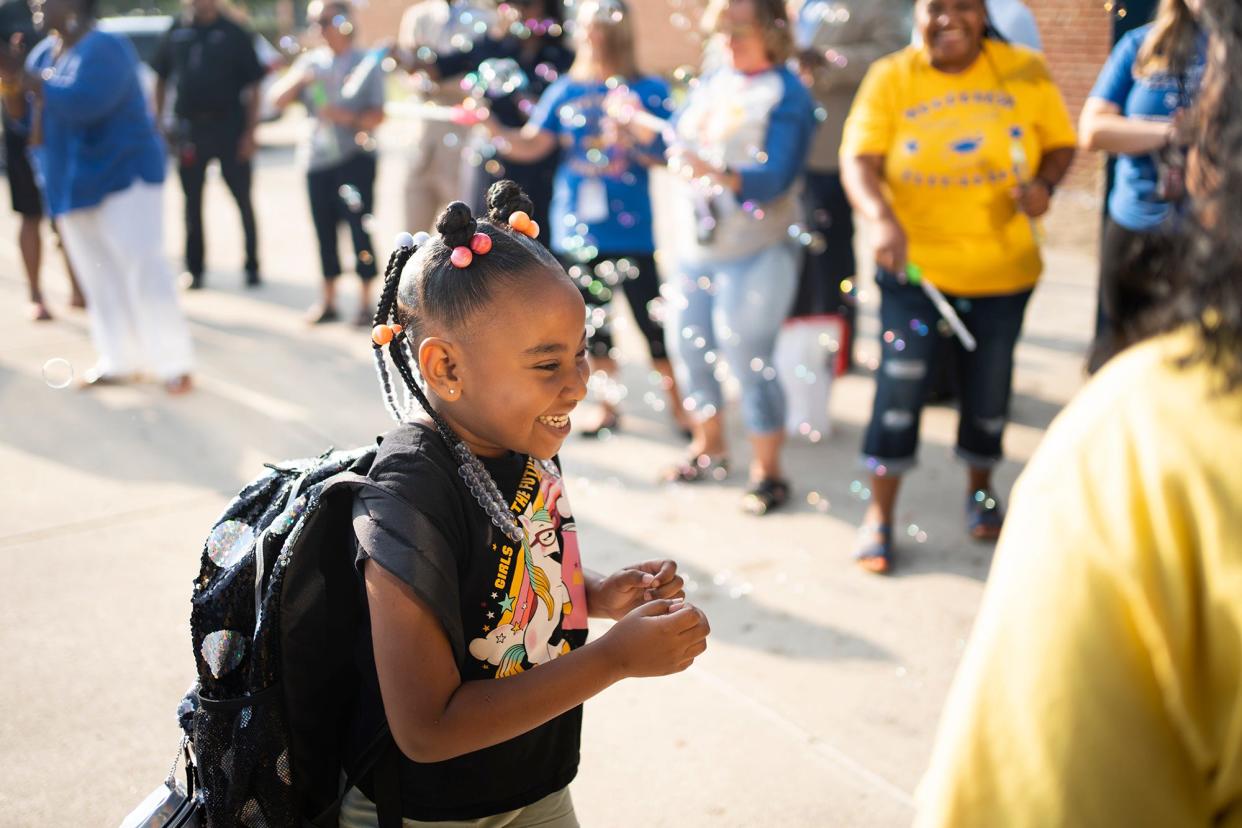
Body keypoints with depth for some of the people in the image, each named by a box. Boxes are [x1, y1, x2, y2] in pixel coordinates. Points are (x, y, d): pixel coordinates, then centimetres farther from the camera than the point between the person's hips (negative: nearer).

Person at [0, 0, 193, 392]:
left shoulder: (104, 48, -15)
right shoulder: (42, 53, 11)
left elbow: (83, 102, -30)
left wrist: (36, 83, -18)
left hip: (122, 176, -8)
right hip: (70, 184, 8)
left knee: (143, 271, -8)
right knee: (99, 279, 11)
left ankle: (173, 363, -3)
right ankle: (118, 360, 18)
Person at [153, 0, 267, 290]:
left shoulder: (234, 35, -2)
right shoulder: (177, 32, 8)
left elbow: (253, 87, -4)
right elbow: (161, 78, 16)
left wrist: (249, 132, -10)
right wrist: (158, 119, 8)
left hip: (229, 127, -3)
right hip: (189, 128, 3)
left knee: (243, 199, 3)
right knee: (192, 202, 8)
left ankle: (252, 266, 14)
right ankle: (194, 269, 17)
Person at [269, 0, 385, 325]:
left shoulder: (366, 64, 2)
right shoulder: (310, 62, 11)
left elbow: (377, 115, -4)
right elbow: (278, 100, 6)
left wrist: (348, 117, -20)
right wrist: (298, 79, -12)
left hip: (355, 157, -4)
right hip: (317, 158, 4)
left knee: (359, 228, -6)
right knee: (324, 230, 8)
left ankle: (366, 302, 3)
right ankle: (328, 301, 18)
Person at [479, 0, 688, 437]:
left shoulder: (648, 90, -2)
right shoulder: (565, 90, 7)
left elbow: (667, 154, -4)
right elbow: (530, 145, 2)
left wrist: (631, 142, -21)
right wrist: (492, 128, -13)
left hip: (631, 232, -3)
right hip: (576, 232, 4)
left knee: (652, 320, -2)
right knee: (592, 322, 11)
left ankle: (679, 408, 12)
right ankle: (608, 409, 24)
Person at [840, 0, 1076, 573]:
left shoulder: (1024, 71, -3)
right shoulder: (891, 77, -7)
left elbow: (1060, 143, 5)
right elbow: (858, 159, -16)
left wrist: (1044, 184, -17)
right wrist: (880, 218, -34)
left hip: (1003, 268, 2)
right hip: (913, 264, -2)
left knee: (989, 387, 15)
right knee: (900, 384, -3)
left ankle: (980, 488, 41)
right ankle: (880, 514, 13)